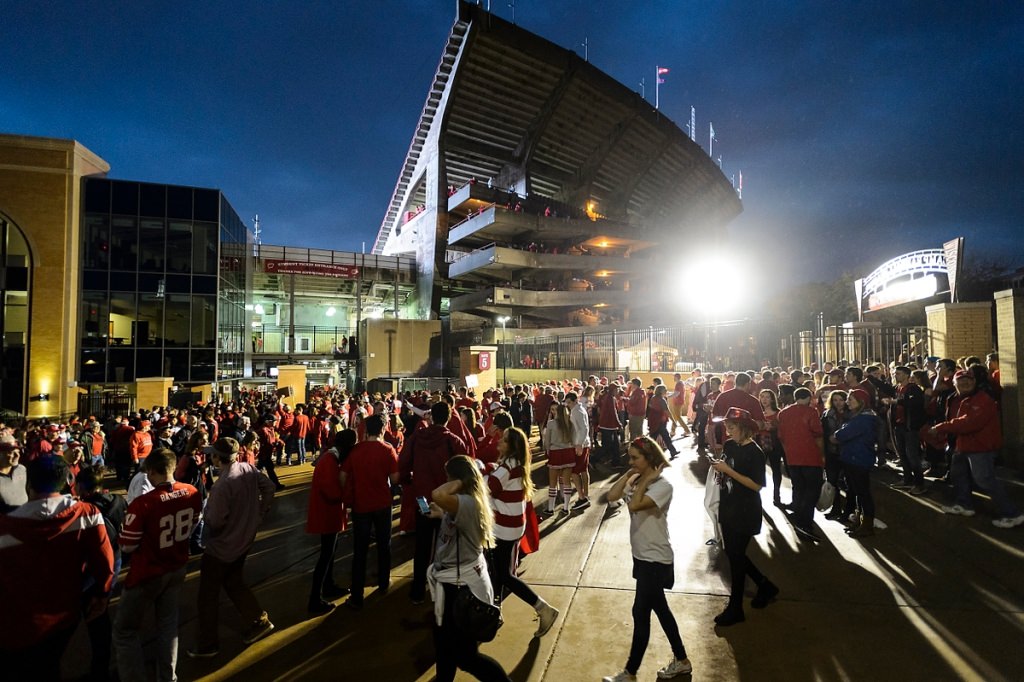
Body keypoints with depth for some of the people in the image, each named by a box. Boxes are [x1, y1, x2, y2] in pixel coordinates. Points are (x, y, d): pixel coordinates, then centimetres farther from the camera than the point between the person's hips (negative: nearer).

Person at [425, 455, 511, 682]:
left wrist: (457, 483, -30)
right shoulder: (467, 502, 4)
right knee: (445, 644, 26)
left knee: (465, 655, 5)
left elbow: (437, 495, -47)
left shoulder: (467, 503, -28)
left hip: (462, 586, -10)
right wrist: (442, 516, 13)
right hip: (455, 583, 10)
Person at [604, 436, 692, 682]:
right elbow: (611, 496, -8)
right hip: (643, 556, 8)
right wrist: (628, 475, -8)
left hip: (655, 559, -8)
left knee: (640, 612, 2)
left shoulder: (662, 486, -20)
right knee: (659, 609, 19)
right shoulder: (636, 481, 3)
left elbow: (634, 505, -33)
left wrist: (645, 479, -22)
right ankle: (681, 660, 36)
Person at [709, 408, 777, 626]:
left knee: (736, 558, 2)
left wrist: (727, 470, -25)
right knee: (732, 553, 17)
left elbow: (756, 485, -22)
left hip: (745, 513, -8)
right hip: (728, 508, 8)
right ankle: (765, 586, 38)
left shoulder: (754, 453, -18)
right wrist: (718, 466, -4)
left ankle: (735, 609, 17)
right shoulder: (730, 445, 3)